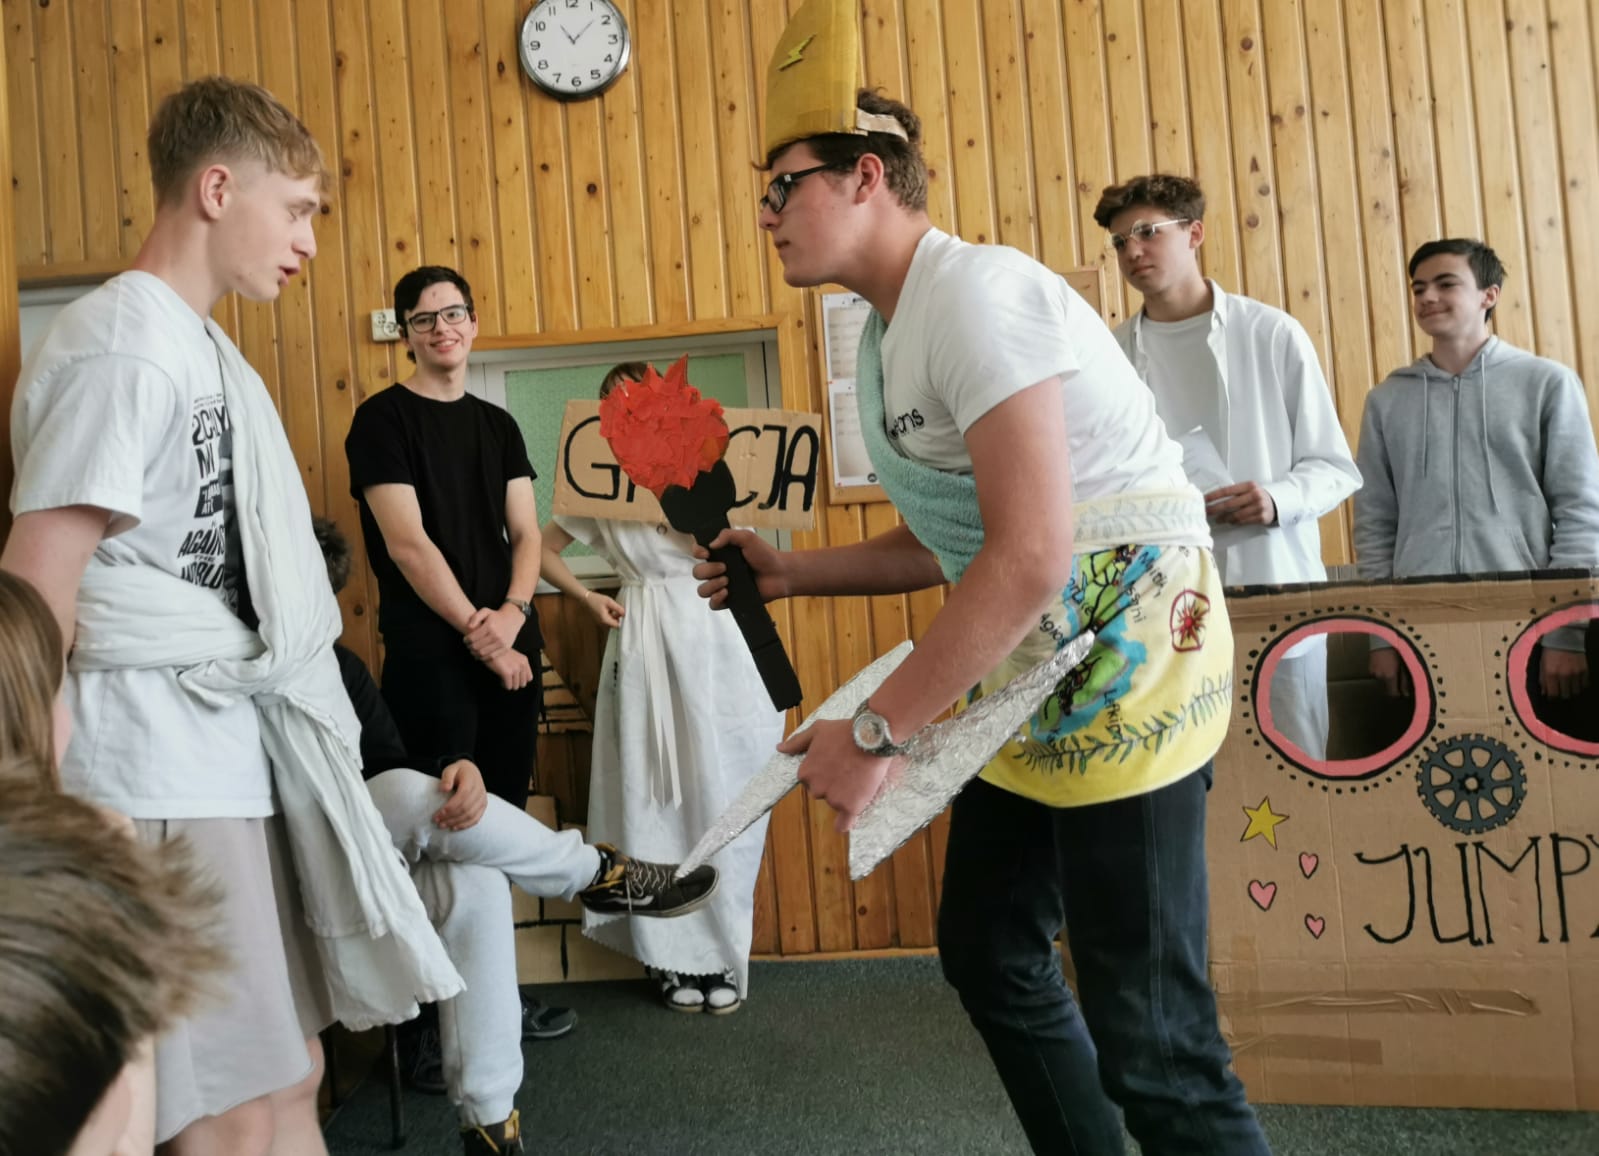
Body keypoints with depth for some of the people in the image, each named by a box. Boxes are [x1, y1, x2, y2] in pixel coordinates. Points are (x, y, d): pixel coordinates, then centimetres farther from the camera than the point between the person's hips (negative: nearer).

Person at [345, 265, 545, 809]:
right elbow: (407, 544, -13)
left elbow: (525, 534, 8)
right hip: (430, 653, -5)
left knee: (508, 804, 12)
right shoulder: (382, 418, -5)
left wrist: (514, 613, -11)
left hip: (511, 644, 5)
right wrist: (479, 634, -14)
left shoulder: (498, 423, 13)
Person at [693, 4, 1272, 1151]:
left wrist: (874, 733, -22)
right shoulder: (886, 336, 12)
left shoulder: (974, 292, -18)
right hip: (1033, 678, 10)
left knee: (1150, 1042, -6)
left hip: (1127, 658, -10)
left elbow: (1031, 554, -27)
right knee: (988, 951, 18)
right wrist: (791, 572, 7)